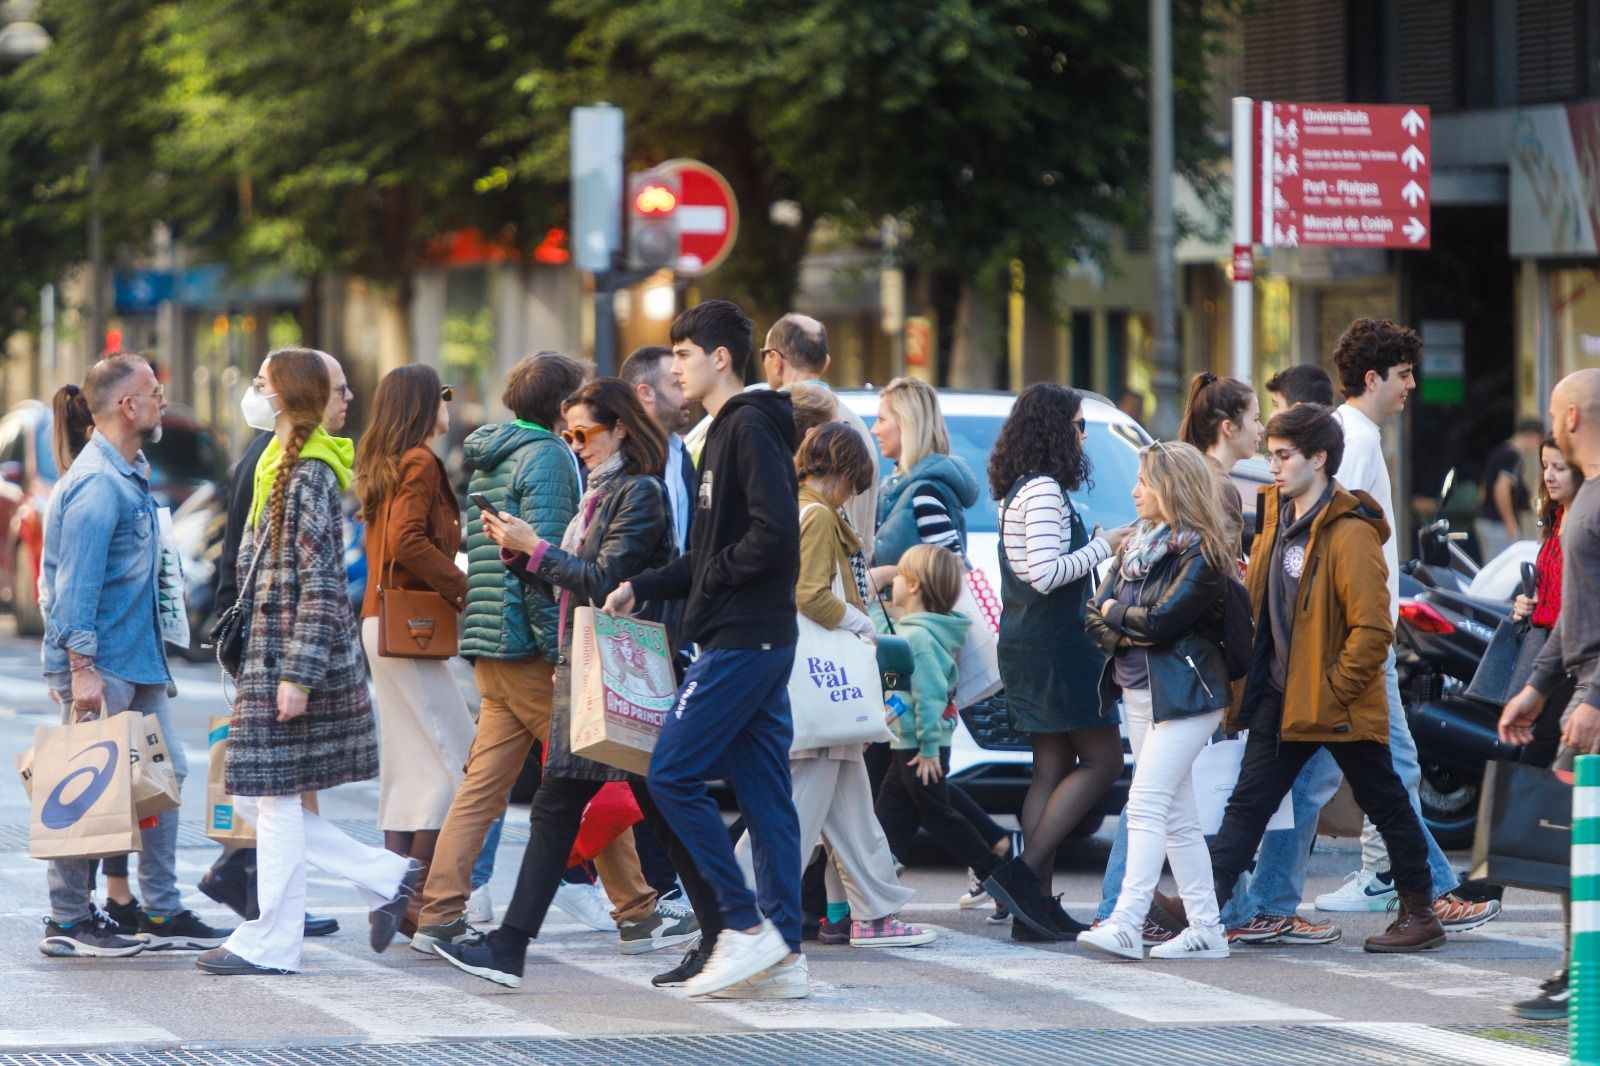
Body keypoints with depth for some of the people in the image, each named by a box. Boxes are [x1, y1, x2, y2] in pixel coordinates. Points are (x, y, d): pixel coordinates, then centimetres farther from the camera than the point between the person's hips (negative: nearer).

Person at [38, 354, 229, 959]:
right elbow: (76, 585, -21)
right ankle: (69, 921, 2)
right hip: (101, 666, -10)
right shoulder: (95, 484, -17)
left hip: (139, 660, 10)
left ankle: (163, 913, 13)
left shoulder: (130, 477, 15)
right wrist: (81, 668, -24)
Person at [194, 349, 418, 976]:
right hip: (270, 652, 10)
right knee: (257, 799, 10)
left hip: (294, 650, -10)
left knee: (274, 796, -3)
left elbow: (320, 584, -19)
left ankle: (271, 944, 3)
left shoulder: (309, 475, -14)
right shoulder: (289, 466, 16)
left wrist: (297, 674, -21)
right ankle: (385, 878, 14)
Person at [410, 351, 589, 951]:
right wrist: (561, 652, -18)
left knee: (482, 787, 6)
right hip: (528, 647, -8)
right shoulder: (547, 456, -9)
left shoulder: (486, 459, 18)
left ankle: (438, 915, 0)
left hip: (487, 651, 8)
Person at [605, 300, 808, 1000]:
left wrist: (714, 576, -11)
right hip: (760, 640, 10)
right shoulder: (725, 431, 19)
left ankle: (746, 926, -7)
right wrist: (642, 588, 14)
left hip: (743, 641, -10)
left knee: (673, 774, -9)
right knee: (764, 792, 7)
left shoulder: (750, 428, -12)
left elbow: (775, 531, -23)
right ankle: (783, 956, 7)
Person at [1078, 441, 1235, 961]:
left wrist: (1115, 614, -4)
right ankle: (1206, 928, 12)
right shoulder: (1137, 545, 14)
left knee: (1146, 804, -16)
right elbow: (1095, 614, 8)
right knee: (1177, 816, 9)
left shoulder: (1201, 552, -10)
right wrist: (1122, 633, -12)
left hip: (1183, 694, -9)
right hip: (1137, 691, 9)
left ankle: (1126, 923, -23)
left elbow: (1165, 619, -20)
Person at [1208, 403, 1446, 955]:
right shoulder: (1277, 520, 8)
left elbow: (1372, 629, -22)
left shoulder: (1350, 533, -18)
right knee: (1248, 801, 3)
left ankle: (1420, 914, 17)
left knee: (1386, 805, 6)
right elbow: (1258, 604, 19)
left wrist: (1335, 688, -19)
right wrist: (1250, 684, 10)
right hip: (1282, 697, 8)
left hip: (1339, 702, -8)